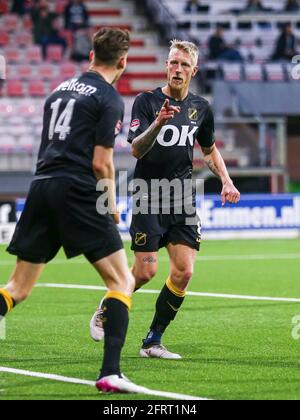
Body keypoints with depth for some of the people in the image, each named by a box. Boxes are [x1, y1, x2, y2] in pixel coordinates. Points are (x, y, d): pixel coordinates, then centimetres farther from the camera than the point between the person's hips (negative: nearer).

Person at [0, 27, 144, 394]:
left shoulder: (61, 89, 20)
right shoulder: (109, 99, -3)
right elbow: (101, 162, -8)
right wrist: (111, 207, 4)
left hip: (41, 186, 7)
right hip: (76, 191, -7)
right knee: (122, 281, 0)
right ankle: (110, 373, -13)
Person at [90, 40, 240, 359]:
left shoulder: (201, 108, 8)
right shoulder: (146, 101, -8)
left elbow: (209, 149, 24)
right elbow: (136, 149, -18)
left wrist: (226, 181, 10)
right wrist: (158, 123, -35)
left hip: (182, 200, 5)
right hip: (148, 198, -4)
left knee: (184, 272, -7)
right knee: (145, 272, -9)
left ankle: (152, 342, 5)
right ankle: (104, 312, 20)